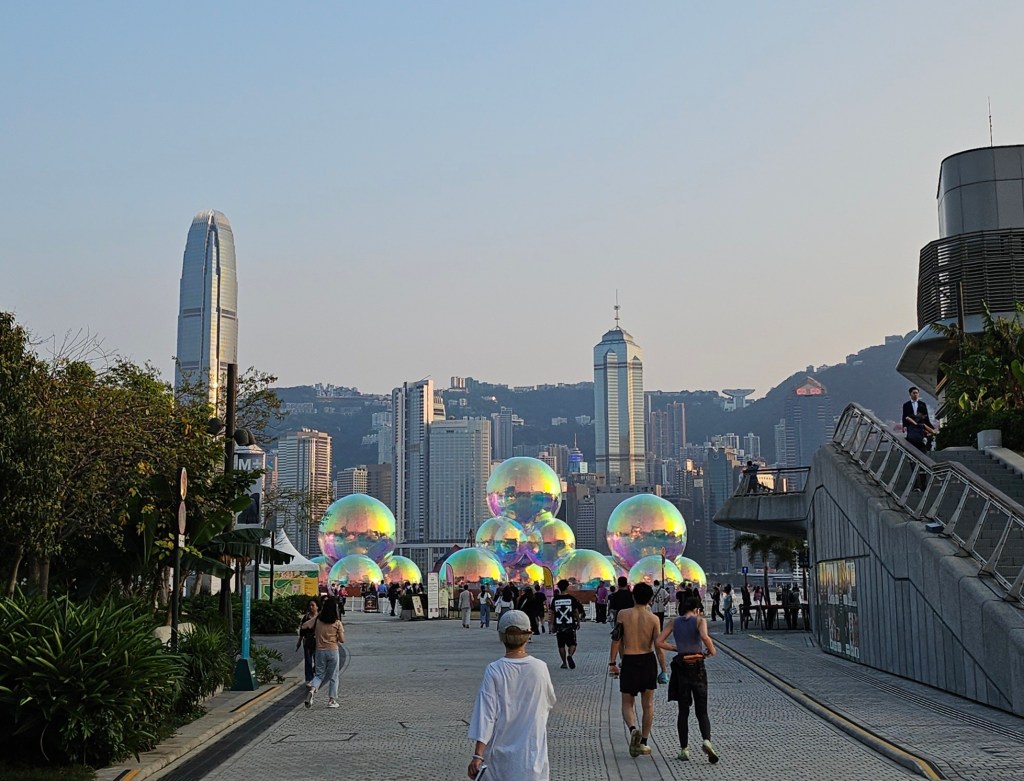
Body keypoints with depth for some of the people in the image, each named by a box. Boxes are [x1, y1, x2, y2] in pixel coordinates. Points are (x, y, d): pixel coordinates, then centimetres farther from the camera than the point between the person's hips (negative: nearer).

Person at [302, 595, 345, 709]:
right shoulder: (337, 623, -9)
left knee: (319, 674, 13)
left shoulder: (317, 619, -3)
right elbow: (342, 640, -7)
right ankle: (332, 700, 11)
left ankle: (312, 688, -16)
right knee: (333, 677, 11)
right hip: (332, 651, -2)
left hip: (320, 651, 2)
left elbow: (304, 626, 3)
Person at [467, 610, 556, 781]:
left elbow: (486, 713, -14)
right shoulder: (540, 668, -6)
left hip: (500, 753, 0)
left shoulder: (494, 671, -10)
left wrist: (478, 755, -14)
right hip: (532, 752, 0)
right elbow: (549, 703, 11)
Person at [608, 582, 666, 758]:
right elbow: (659, 646, -5)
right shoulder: (653, 618, -4)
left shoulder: (623, 614, -5)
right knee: (648, 704, 14)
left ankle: (633, 729, -18)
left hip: (629, 661, -1)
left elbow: (616, 639, -5)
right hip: (648, 660, 1)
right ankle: (643, 743, 17)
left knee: (627, 703, 10)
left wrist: (612, 662, 4)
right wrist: (663, 669, 2)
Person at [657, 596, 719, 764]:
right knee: (702, 711, 4)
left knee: (683, 711, 10)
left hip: (681, 667, 2)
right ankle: (706, 740, -20)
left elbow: (659, 642, 2)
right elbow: (704, 636, -24)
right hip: (697, 667, -2)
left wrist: (677, 648, 11)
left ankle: (684, 749, 7)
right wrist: (712, 650, -7)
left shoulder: (675, 622, 7)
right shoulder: (699, 620, -4)